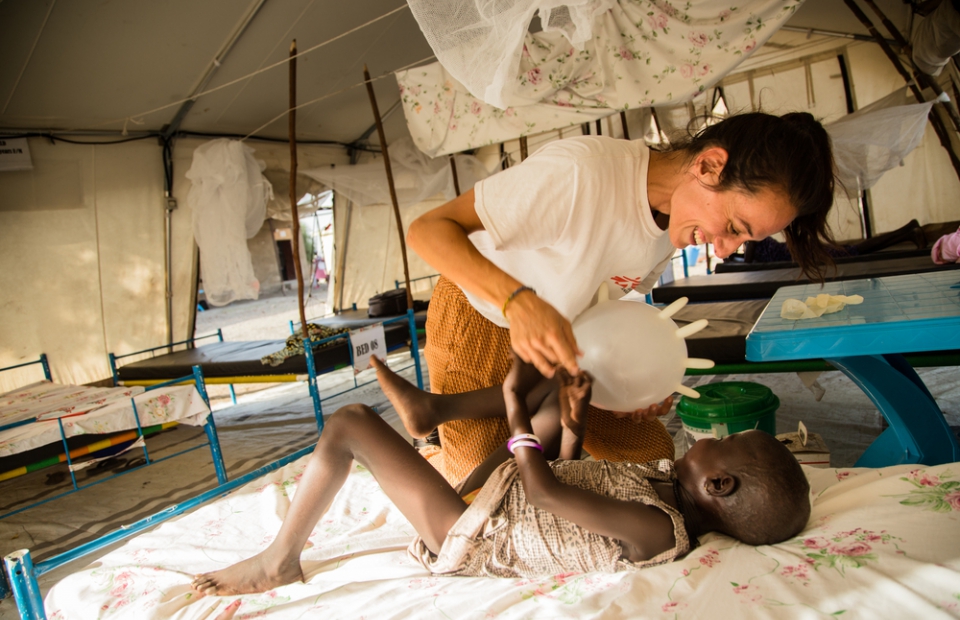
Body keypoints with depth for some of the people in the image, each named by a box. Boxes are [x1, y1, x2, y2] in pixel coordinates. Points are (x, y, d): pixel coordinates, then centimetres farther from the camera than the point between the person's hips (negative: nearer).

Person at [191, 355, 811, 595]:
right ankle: (431, 406, 12)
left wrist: (515, 406, -21)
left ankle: (280, 561, 8)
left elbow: (543, 487, -31)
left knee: (351, 422, -18)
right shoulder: (667, 480, -2)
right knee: (566, 376, 11)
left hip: (471, 536, -9)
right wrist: (572, 422, -5)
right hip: (493, 491, 9)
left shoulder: (657, 529, -29)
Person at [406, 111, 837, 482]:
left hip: (561, 334, 6)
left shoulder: (677, 218, -10)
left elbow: (611, 300, 4)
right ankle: (432, 461, 30)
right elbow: (426, 229, -36)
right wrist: (519, 300, -51)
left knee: (652, 454, 4)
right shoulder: (579, 173, -35)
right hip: (479, 326, -6)